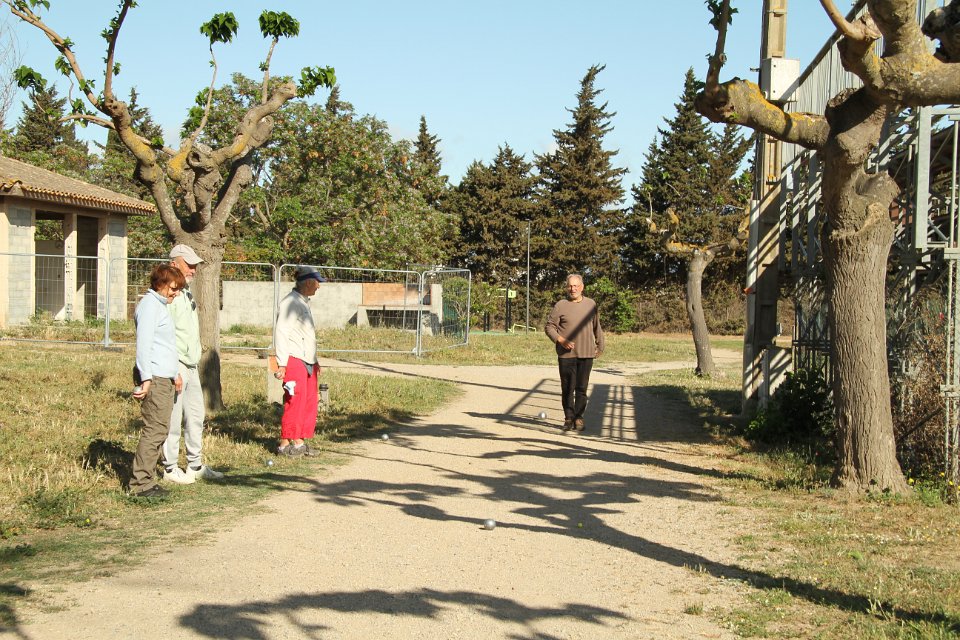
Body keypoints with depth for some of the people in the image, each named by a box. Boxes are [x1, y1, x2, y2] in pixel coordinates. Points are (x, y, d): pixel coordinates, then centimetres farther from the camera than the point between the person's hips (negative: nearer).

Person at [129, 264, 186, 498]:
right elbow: (143, 344, -18)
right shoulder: (149, 305, -10)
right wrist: (146, 378, -23)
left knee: (160, 430, 10)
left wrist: (175, 373, 30)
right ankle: (140, 483, -7)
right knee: (155, 430, -10)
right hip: (154, 379, -10)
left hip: (164, 378, 10)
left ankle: (146, 480, 15)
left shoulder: (161, 305, 22)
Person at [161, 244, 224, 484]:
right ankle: (170, 468, 5)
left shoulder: (186, 293, 18)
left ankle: (195, 466, 22)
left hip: (191, 365, 10)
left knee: (196, 415, 14)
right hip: (174, 365, -10)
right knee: (173, 419, -3)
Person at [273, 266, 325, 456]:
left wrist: (315, 361, 24)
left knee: (309, 403, 8)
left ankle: (299, 442, 13)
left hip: (307, 362, 10)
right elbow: (281, 333, -16)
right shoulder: (290, 303, -11)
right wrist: (282, 364, -20)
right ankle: (285, 443, -4)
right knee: (295, 402, -10)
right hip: (294, 360, -10)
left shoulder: (304, 303, 19)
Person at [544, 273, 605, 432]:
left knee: (582, 388, 2)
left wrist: (600, 346, 20)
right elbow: (549, 326, 2)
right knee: (567, 388, 2)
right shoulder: (560, 306, 0)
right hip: (566, 354, -1)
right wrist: (560, 339, -13)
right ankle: (569, 418, 11)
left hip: (586, 354, 2)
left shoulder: (591, 305, 9)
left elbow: (597, 328, 20)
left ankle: (579, 417, 10)